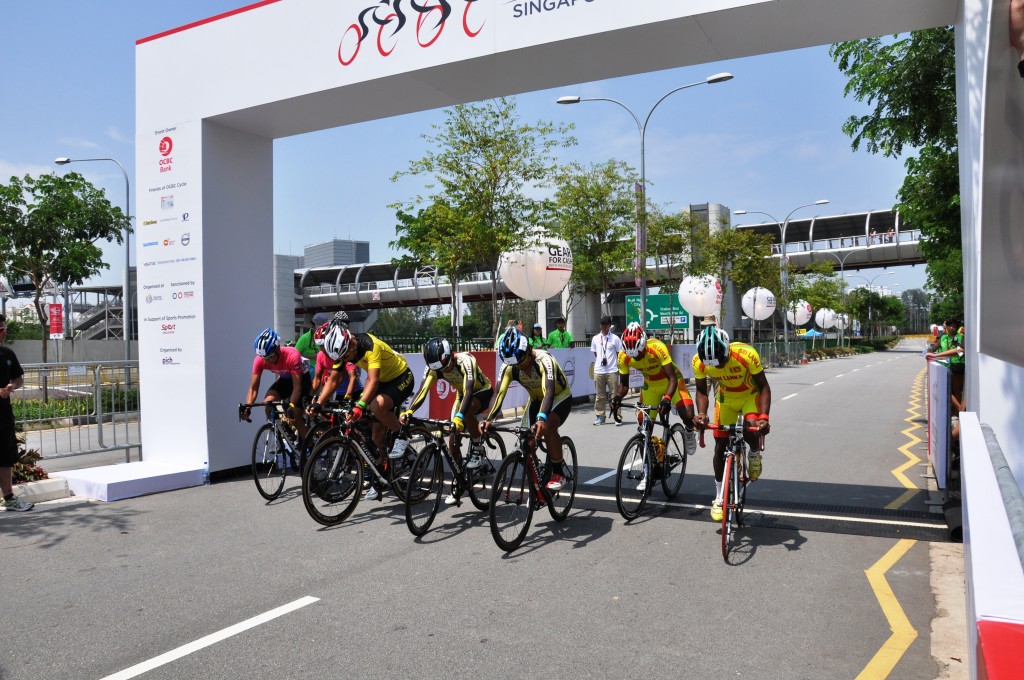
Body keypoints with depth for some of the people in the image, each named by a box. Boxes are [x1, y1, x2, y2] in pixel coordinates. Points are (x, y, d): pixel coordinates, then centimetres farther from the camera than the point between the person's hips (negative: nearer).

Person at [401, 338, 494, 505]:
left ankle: (478, 449, -16)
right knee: (453, 440, -4)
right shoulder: (433, 367, -20)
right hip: (462, 395, 5)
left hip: (483, 391, -5)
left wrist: (459, 417, -60)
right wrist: (408, 411, -47)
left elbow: (469, 390, -46)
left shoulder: (465, 360, -36)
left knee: (467, 410, -38)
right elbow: (422, 390, -30)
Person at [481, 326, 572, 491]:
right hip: (536, 399, 5)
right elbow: (499, 393, -29)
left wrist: (542, 419, -64)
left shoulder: (544, 360, -36)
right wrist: (488, 419, -45)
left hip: (560, 396, -5)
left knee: (548, 427, -34)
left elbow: (549, 391, -48)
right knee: (528, 443, -9)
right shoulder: (508, 366, -21)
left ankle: (558, 473, -16)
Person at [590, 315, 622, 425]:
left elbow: (619, 354, 5)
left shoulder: (615, 338, 2)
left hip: (612, 371, -2)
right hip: (598, 371, 3)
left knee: (614, 394, -1)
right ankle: (599, 417, 13)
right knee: (600, 395, 7)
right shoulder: (596, 338, 9)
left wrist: (619, 366, -1)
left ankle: (617, 417, 4)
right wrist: (599, 362, 8)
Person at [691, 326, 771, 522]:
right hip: (726, 397, 3)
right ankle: (719, 498, 14)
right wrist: (702, 414, -31)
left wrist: (764, 417, -37)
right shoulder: (699, 361, -27)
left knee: (750, 429, -31)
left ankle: (755, 454, 6)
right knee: (720, 445, 0)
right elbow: (701, 391, -13)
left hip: (751, 395, -2)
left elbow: (763, 386, -25)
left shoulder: (746, 355, -35)